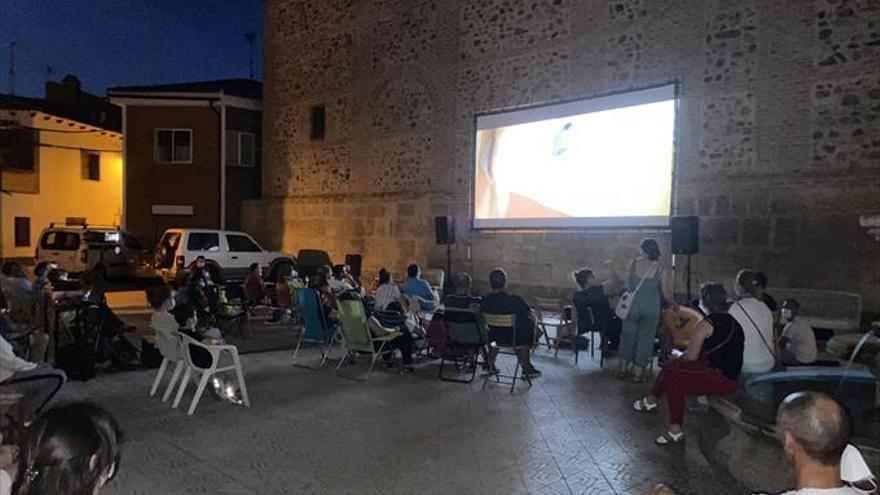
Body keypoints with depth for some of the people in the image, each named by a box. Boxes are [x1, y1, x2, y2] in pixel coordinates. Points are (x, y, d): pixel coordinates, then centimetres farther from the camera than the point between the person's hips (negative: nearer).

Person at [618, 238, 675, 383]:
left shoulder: (633, 263, -8)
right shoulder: (660, 269, -10)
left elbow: (628, 285, 3)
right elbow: (666, 294, -4)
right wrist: (673, 304, 15)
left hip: (632, 306, 1)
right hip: (650, 309, -1)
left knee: (628, 336, 16)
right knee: (645, 339, 11)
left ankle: (623, 369, 23)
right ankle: (638, 373, 16)